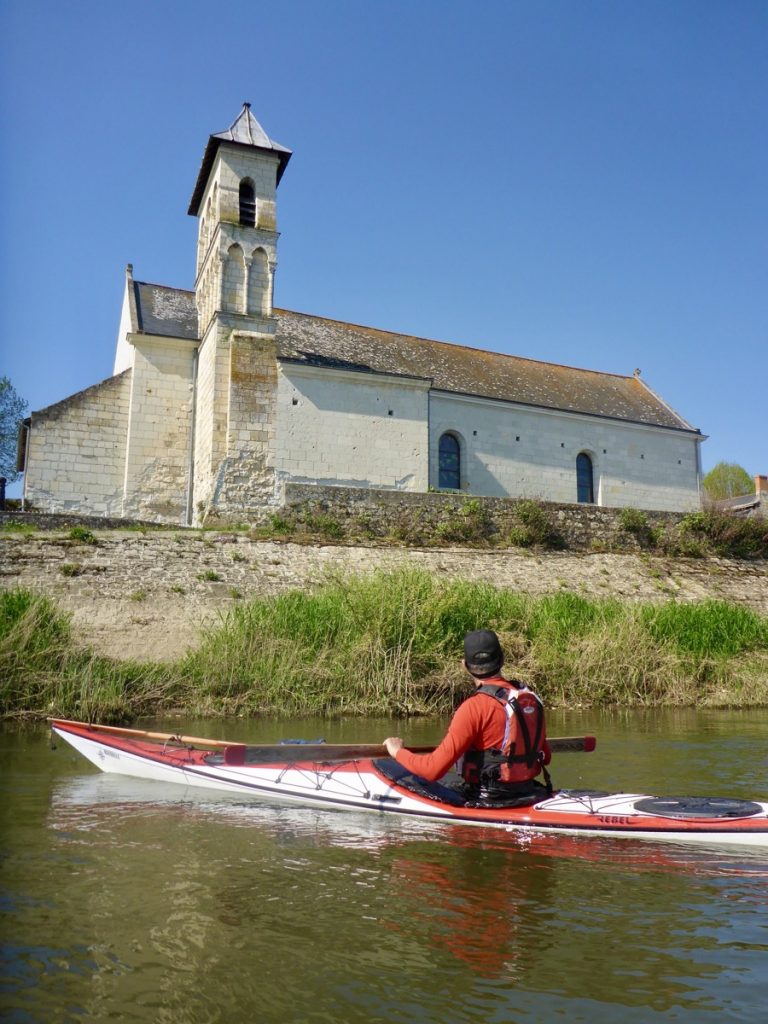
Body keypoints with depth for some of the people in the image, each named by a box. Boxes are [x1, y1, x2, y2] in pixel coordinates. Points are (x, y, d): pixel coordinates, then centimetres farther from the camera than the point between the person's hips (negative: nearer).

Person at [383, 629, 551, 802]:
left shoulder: (475, 707, -18)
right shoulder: (531, 698, 2)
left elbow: (433, 770, -20)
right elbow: (545, 757, 16)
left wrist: (398, 752, -3)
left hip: (488, 802, -7)